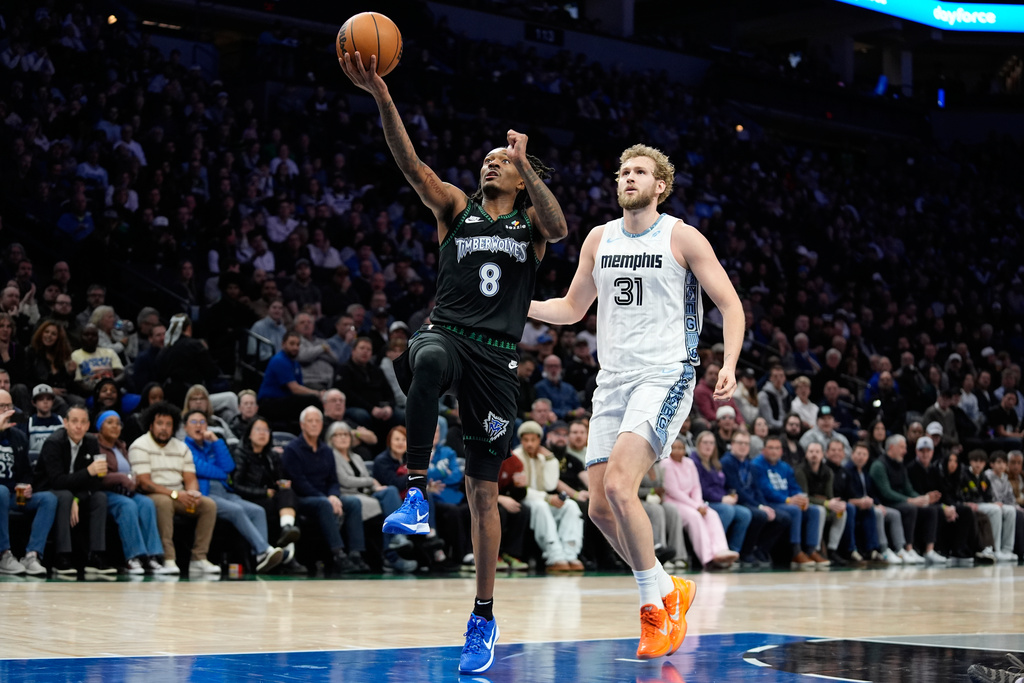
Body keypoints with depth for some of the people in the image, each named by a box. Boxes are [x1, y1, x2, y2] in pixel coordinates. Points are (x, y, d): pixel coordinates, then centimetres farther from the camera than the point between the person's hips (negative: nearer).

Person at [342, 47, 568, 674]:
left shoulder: (531, 220, 13)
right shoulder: (456, 207, 13)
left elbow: (560, 227, -11)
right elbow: (411, 164, -2)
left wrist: (527, 164, -19)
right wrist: (382, 98, -16)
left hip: (498, 357, 0)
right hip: (446, 333, 0)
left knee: (484, 490, 3)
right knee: (430, 363, -42)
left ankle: (484, 619, 12)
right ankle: (417, 494, -38)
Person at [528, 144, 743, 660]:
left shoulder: (681, 238, -3)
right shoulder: (599, 239, 12)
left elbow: (730, 305, -2)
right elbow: (571, 309, 22)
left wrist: (729, 365, -18)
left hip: (666, 375, -6)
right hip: (613, 380, 6)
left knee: (619, 485, -23)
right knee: (601, 507, 3)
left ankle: (654, 604, -8)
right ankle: (670, 591, 23)